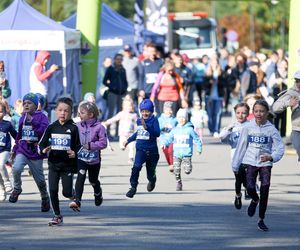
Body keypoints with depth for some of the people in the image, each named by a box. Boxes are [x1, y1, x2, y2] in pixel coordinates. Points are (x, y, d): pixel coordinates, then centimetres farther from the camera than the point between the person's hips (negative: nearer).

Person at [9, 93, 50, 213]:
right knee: (16, 169, -25)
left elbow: (45, 130, -20)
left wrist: (32, 122, -24)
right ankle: (17, 189, -1)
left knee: (39, 178, 7)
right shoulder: (23, 118, 10)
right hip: (22, 150, 3)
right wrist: (15, 149, 24)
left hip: (36, 153, -3)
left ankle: (45, 198, 29)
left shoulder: (41, 117, -5)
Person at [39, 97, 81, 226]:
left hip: (68, 165, -2)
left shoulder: (73, 128, -3)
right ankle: (57, 215, 10)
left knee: (66, 192, -1)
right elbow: (42, 143, 6)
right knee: (53, 190, -3)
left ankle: (73, 194, 36)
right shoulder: (51, 127, 3)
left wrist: (75, 153, -19)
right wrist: (44, 149, -16)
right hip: (53, 164, 2)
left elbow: (78, 145, 1)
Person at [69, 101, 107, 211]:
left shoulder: (99, 127, -12)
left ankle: (98, 194, 52)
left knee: (93, 180, 18)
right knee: (80, 177, -21)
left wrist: (90, 145, -22)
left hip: (94, 158, -1)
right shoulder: (78, 126, -1)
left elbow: (103, 143, -14)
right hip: (81, 157, 1)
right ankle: (77, 201, -29)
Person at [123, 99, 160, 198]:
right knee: (136, 167, -22)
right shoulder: (139, 121, 9)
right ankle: (133, 187, -17)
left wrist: (147, 127, -31)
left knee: (150, 173, 10)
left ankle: (152, 181, 46)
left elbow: (157, 133, -20)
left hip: (151, 150, -3)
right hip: (140, 149, 3)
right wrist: (128, 140, 34)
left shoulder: (154, 120, -6)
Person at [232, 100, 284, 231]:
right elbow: (241, 146, 8)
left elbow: (280, 148, -6)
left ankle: (261, 220, 9)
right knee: (250, 187, -15)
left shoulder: (271, 129, -5)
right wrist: (235, 165, 12)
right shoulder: (248, 128, 0)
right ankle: (255, 200, 23)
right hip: (251, 162, 1)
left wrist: (271, 157, -27)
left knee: (264, 192, -4)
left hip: (265, 163, -1)